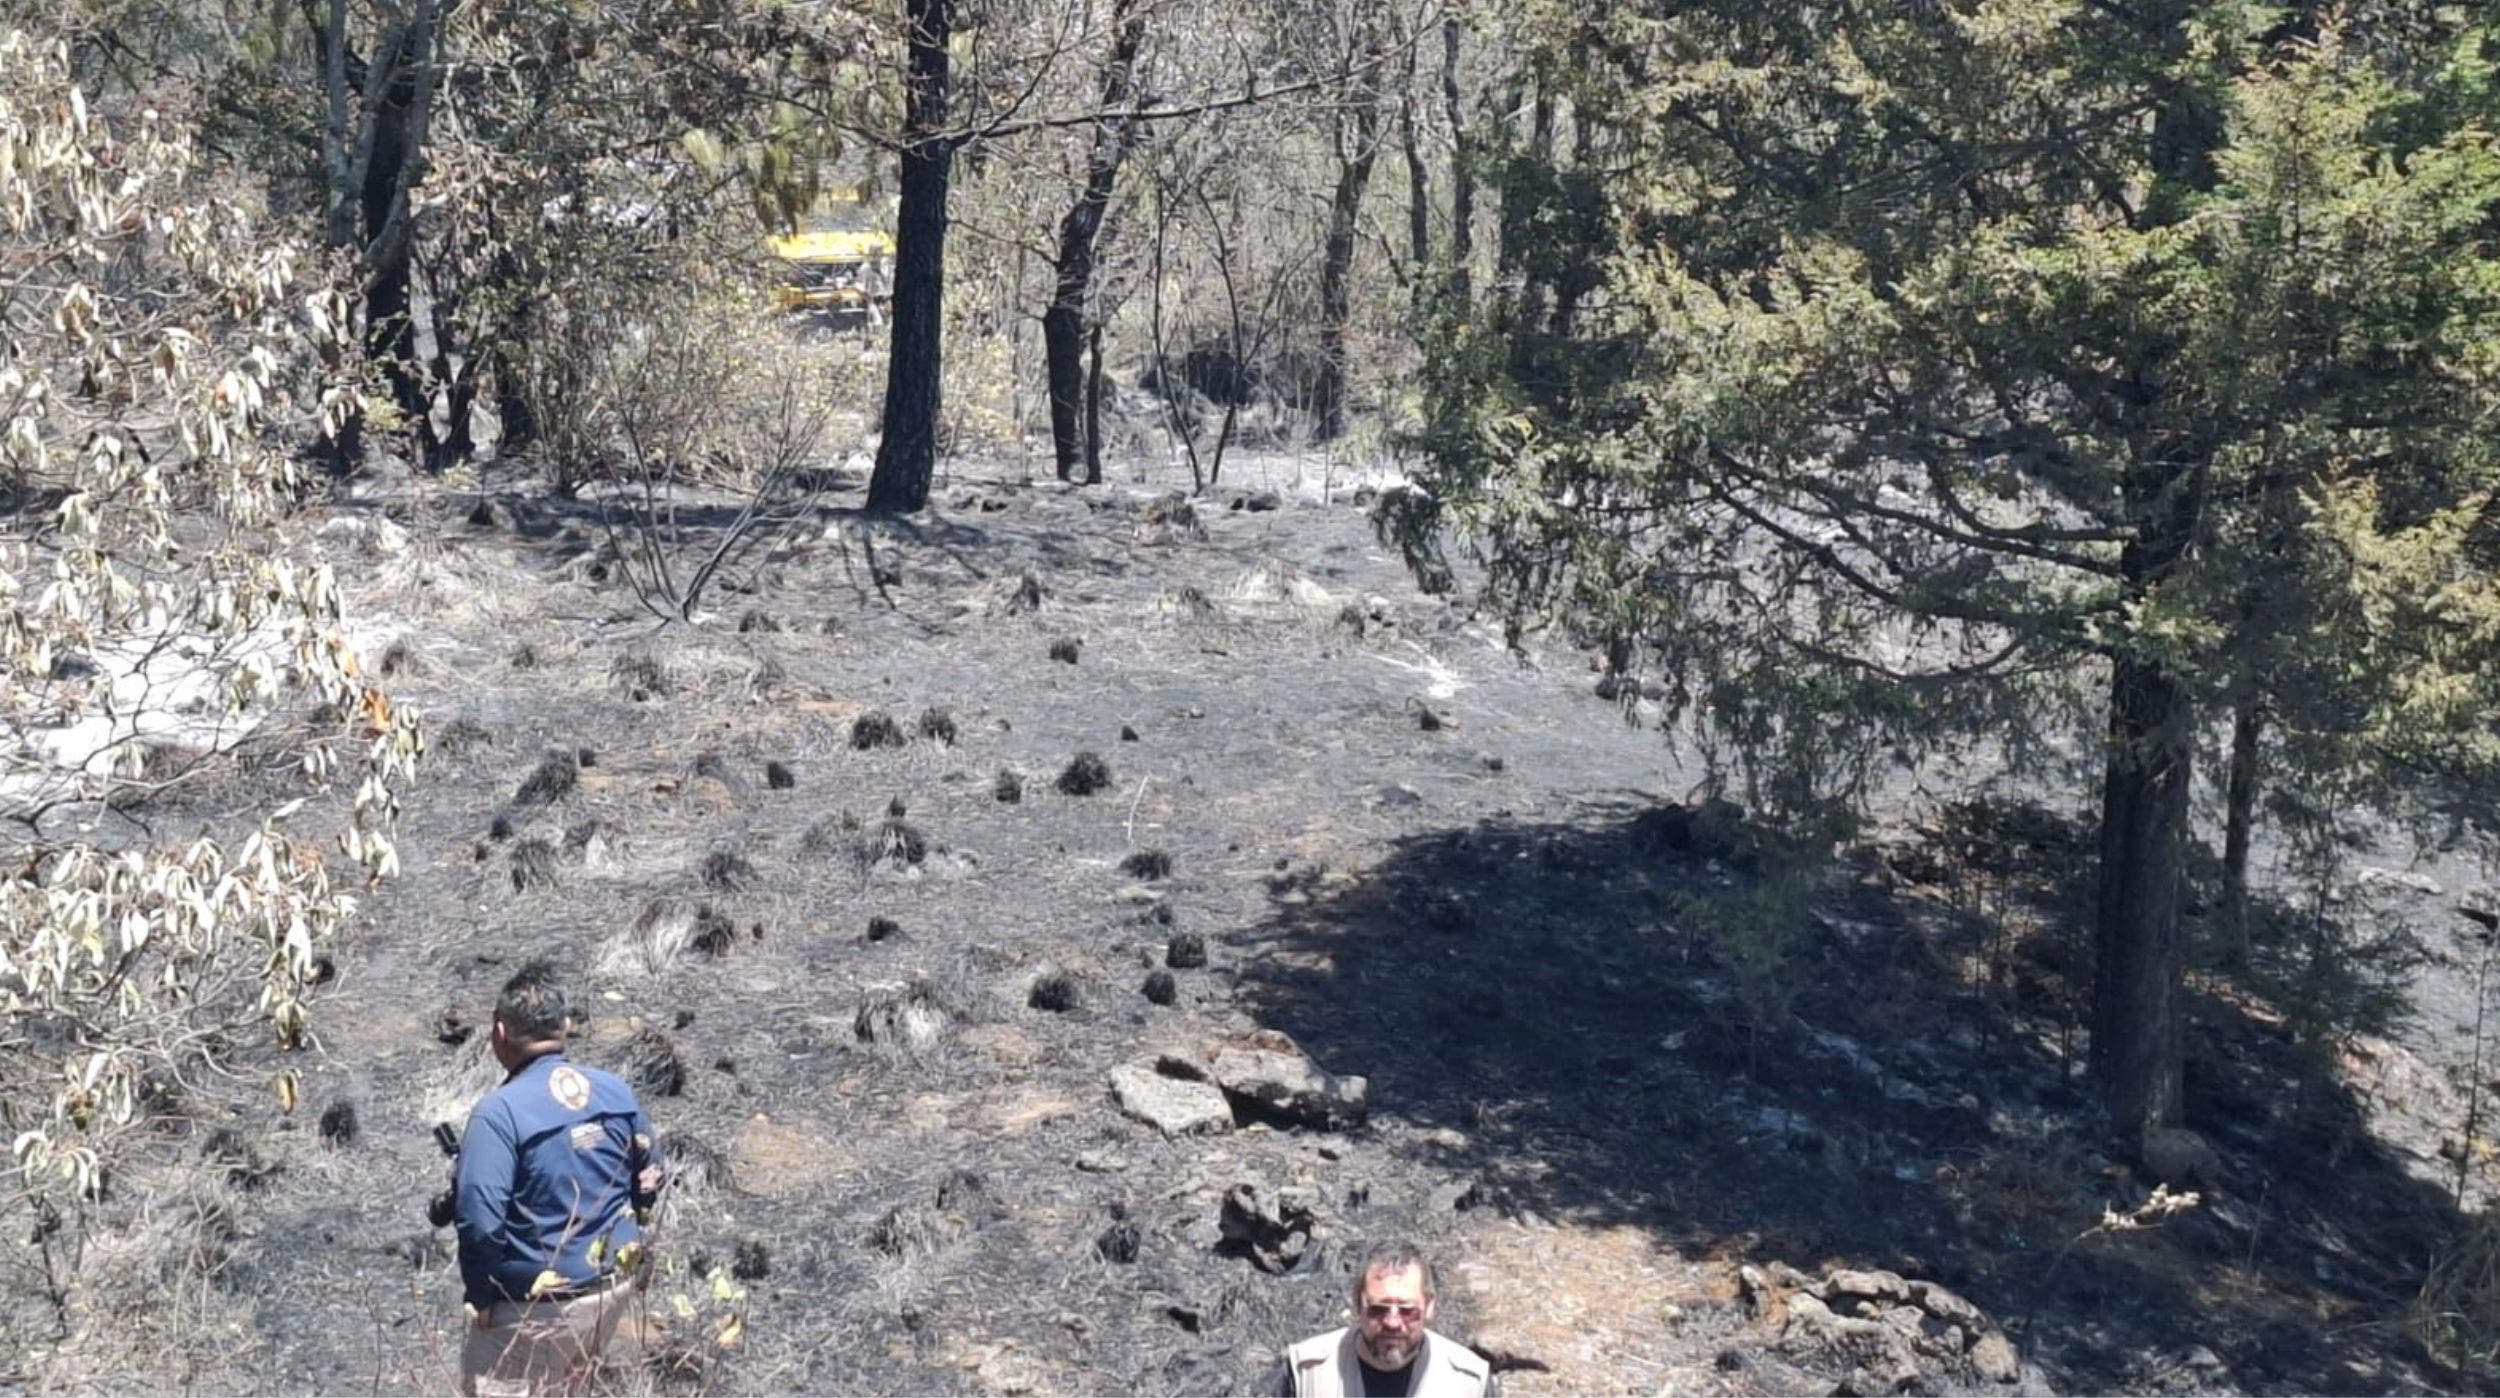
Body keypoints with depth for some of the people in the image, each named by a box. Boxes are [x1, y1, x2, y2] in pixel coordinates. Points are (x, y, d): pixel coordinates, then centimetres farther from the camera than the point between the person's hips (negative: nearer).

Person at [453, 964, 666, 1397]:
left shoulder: (500, 1112, -21)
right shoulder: (616, 1091, -2)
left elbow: (480, 1221, -25)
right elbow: (651, 1177, 8)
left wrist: (480, 1297, -11)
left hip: (536, 1305, -6)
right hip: (613, 1287, 6)